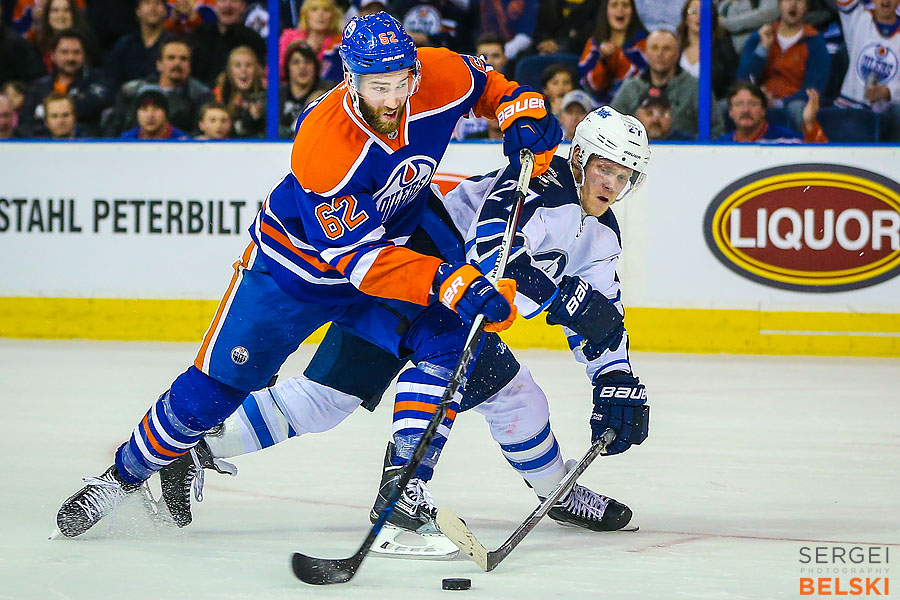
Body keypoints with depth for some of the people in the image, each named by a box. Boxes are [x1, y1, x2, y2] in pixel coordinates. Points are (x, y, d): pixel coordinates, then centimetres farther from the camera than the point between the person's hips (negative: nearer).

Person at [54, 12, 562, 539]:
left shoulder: (439, 79, -23)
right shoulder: (322, 144, -38)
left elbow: (482, 79, 4)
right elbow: (353, 256, -36)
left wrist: (522, 110, -15)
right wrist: (445, 282, -45)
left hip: (391, 250, 5)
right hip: (296, 260, -4)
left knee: (448, 339, -19)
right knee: (218, 382, -2)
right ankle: (124, 475, 19)